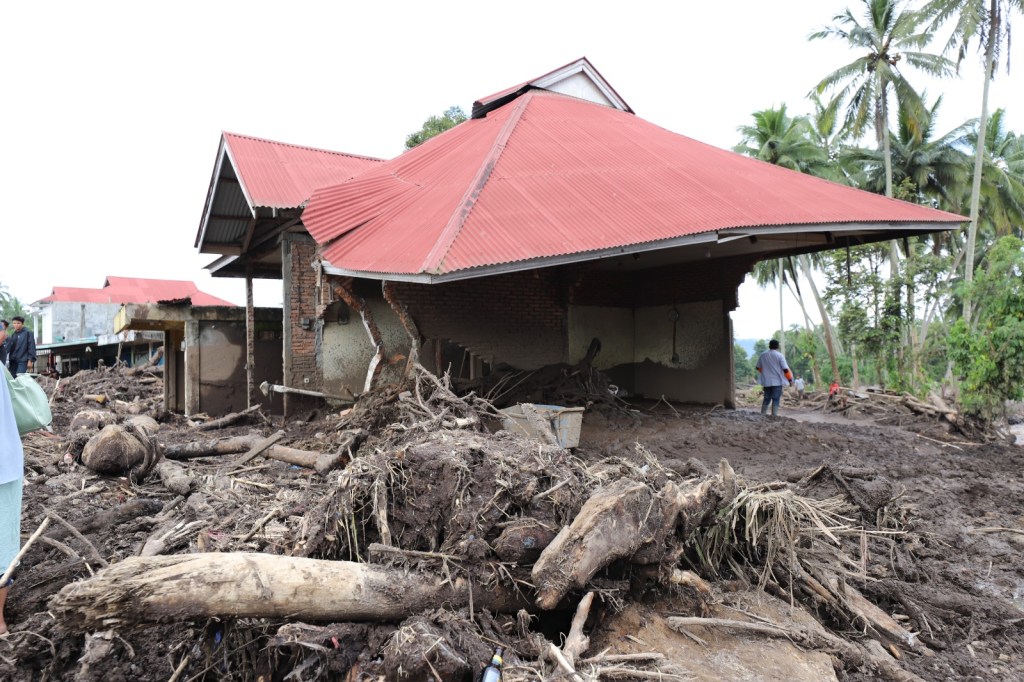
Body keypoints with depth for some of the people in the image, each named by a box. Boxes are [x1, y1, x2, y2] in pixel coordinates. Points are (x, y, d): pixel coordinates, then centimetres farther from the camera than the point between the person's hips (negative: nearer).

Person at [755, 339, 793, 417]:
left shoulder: (763, 355, 4)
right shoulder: (780, 356, -9)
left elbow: (758, 367, 13)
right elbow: (785, 369, -11)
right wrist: (790, 380, -3)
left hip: (766, 381, 4)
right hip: (777, 381, -4)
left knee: (766, 398, 13)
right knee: (776, 399, 0)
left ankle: (763, 414, 12)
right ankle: (774, 415, -4)